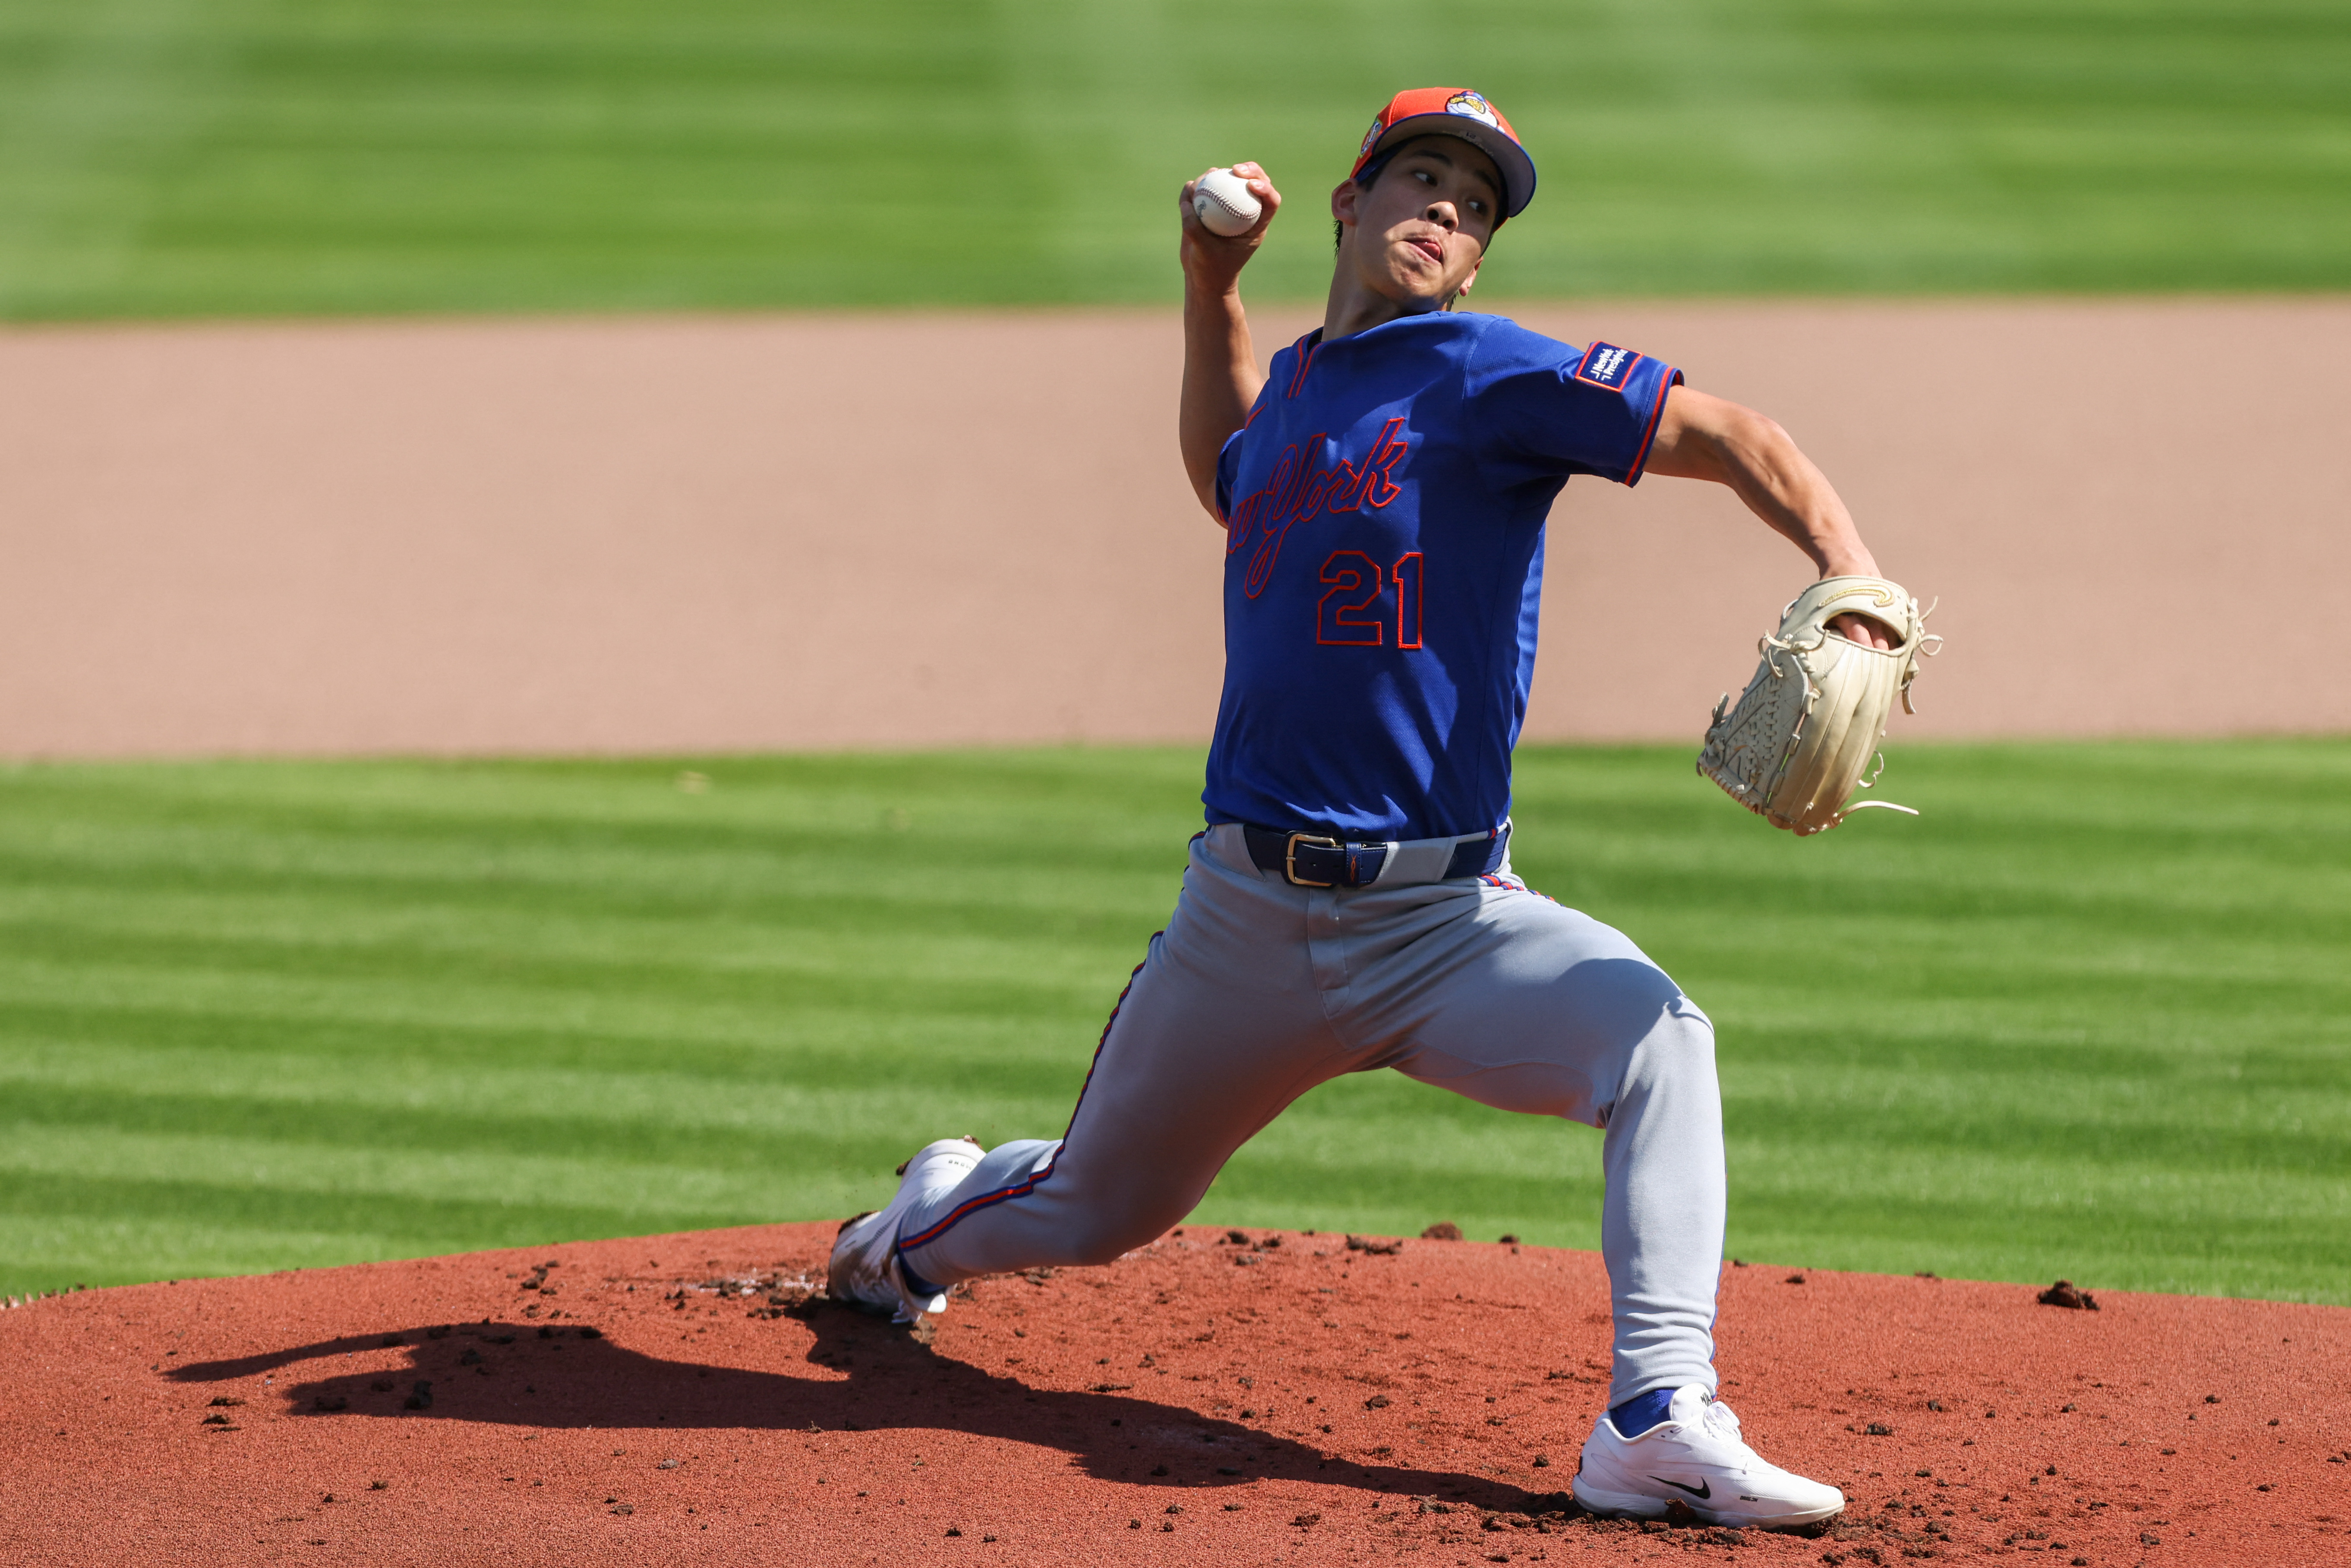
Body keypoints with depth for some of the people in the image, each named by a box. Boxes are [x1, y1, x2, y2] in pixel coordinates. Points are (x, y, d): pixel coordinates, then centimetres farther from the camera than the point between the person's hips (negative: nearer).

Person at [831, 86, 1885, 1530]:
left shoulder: (1482, 374, -7)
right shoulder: (1295, 385, 11)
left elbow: (1729, 437, -17)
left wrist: (1851, 577, -34)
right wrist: (1211, 289, 23)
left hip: (1447, 919, -4)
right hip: (1247, 913, 4)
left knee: (1656, 1034, -34)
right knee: (1093, 1213, 19)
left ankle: (1662, 1422, -38)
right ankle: (919, 1234, 53)